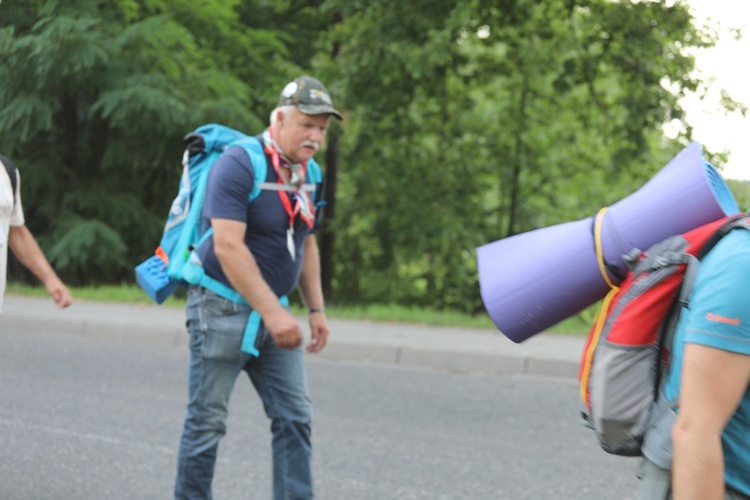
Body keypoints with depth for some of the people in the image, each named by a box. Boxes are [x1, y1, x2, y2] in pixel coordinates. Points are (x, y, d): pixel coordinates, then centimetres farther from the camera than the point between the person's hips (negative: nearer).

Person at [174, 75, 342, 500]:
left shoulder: (308, 174, 8)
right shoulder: (238, 166, -17)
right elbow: (227, 247, -25)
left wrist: (317, 309, 11)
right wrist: (273, 313, -27)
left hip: (272, 310, 7)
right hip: (223, 307, -7)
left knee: (294, 417, 1)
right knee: (208, 421, 0)